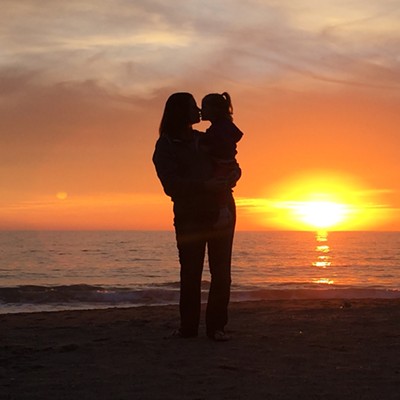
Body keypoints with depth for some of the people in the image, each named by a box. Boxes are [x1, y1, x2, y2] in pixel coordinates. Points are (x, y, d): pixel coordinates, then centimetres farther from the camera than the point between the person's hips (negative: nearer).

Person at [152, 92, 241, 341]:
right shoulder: (165, 147, 0)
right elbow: (171, 184, -14)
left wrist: (229, 180, -10)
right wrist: (206, 186, -25)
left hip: (221, 212, 4)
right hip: (189, 216, -4)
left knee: (221, 272, -2)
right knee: (191, 274, -5)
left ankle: (216, 325, 1)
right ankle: (188, 326, 4)